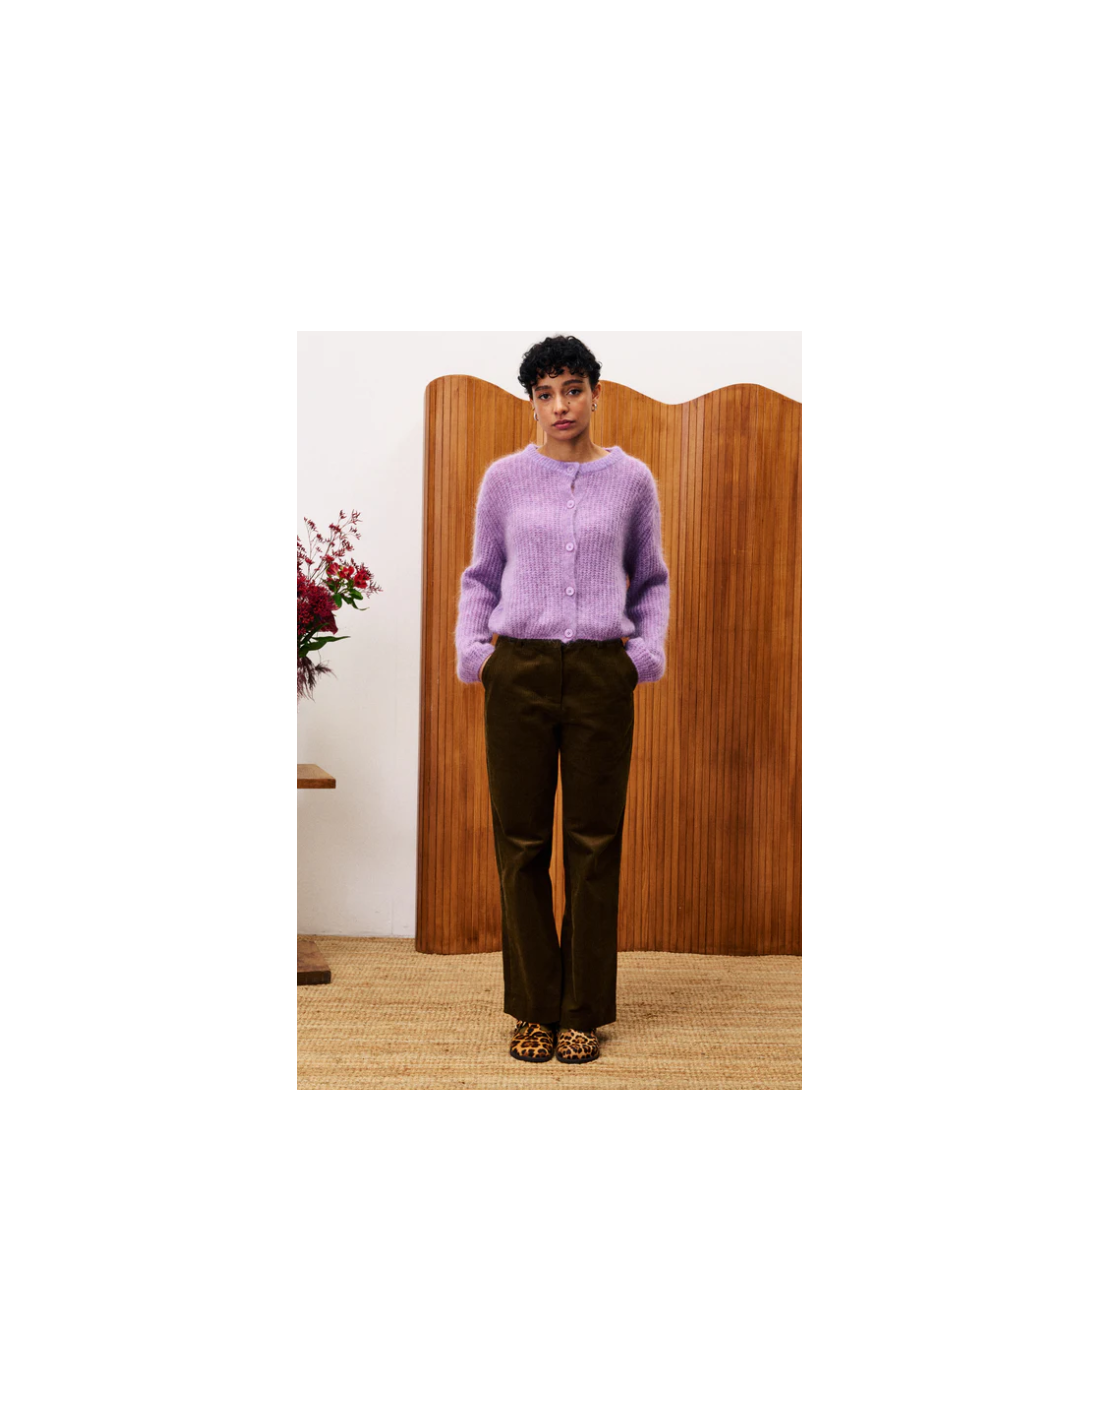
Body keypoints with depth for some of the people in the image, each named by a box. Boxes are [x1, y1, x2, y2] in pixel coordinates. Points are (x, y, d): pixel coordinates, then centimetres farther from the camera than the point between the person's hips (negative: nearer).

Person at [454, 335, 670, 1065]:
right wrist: (471, 647, -1)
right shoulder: (505, 478, 6)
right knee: (522, 841, 4)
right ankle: (534, 1008, 18)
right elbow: (481, 577, 14)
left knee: (594, 841, 4)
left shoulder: (632, 480, 6)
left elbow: (651, 581, 14)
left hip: (600, 675, 0)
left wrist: (648, 649, -2)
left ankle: (584, 1011, 17)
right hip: (519, 673, 0)